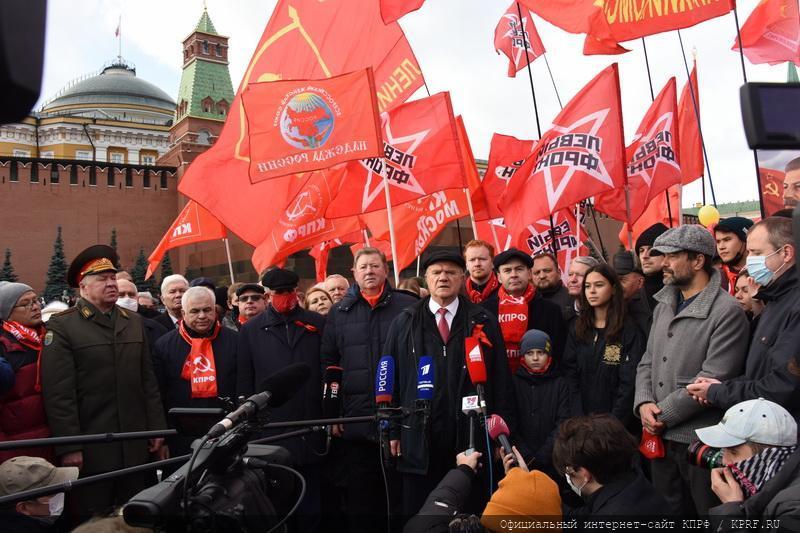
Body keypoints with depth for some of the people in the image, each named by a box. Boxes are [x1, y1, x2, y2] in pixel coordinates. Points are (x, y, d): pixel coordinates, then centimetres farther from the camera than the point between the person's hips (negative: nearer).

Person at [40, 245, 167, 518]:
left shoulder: (134, 322, 11)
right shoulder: (62, 326, -6)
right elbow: (59, 393, -11)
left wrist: (157, 431, 9)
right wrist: (68, 447, -13)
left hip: (136, 446, 5)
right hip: (91, 449, -4)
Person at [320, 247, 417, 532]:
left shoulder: (408, 306, 2)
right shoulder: (339, 312, 9)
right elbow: (327, 364, 9)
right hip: (355, 424, 2)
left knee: (401, 497, 9)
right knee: (360, 500, 12)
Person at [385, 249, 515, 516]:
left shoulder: (484, 322, 5)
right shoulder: (404, 323, 6)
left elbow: (501, 378, 3)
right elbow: (390, 378, 5)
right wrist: (392, 431, 1)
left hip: (472, 436, 0)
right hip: (419, 439, 0)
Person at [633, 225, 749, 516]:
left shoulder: (727, 312, -15)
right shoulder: (663, 306, 11)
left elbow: (713, 379, -20)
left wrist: (663, 414, -16)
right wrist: (643, 404, -6)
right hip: (660, 436, 7)